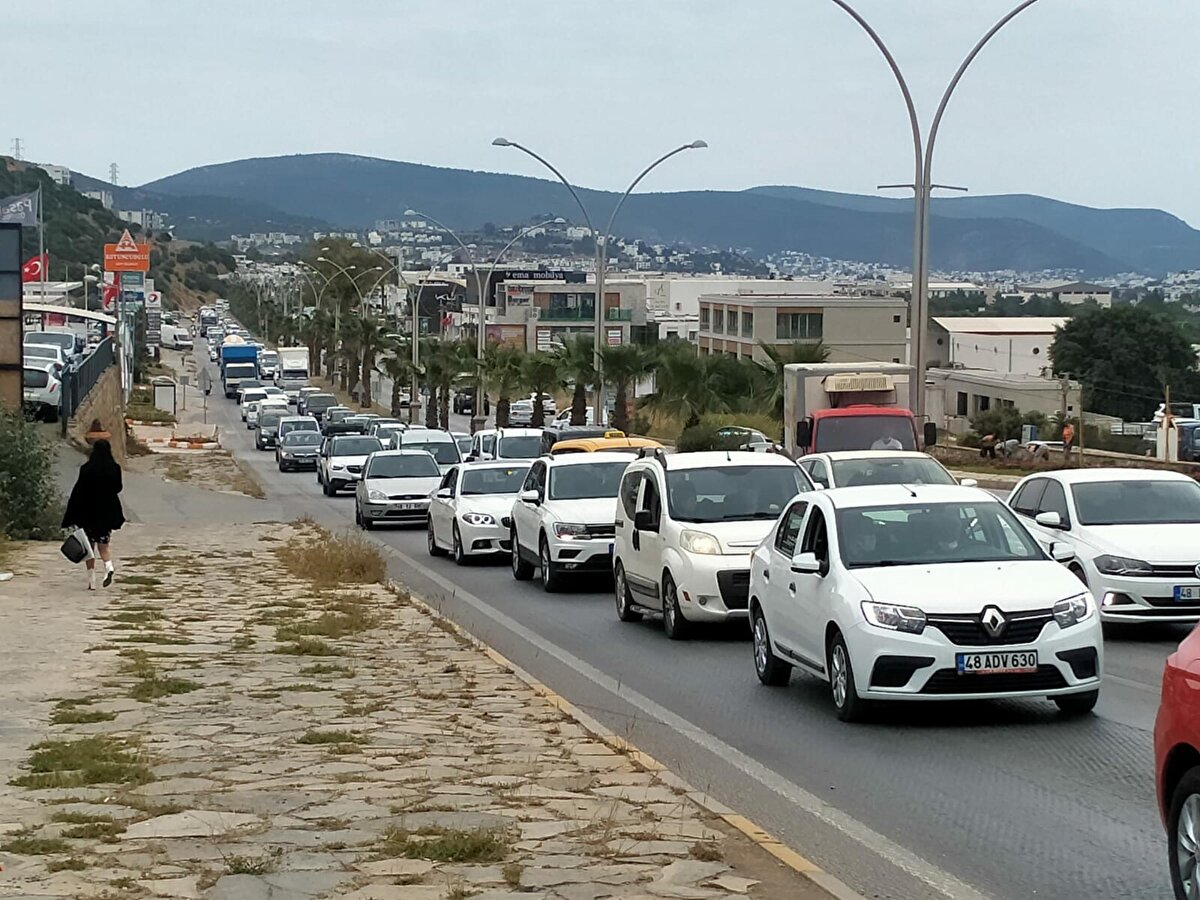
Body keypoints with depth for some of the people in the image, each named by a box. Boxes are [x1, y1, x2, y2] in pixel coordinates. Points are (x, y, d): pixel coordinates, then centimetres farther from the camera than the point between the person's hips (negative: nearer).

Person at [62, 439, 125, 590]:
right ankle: (109, 566, -12)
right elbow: (117, 488, 7)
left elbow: (78, 491, -11)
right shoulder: (114, 468, -4)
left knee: (90, 547, 9)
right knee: (104, 543, 17)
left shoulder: (86, 469, -12)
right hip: (108, 511, 2)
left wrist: (72, 517, -8)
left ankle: (92, 581, 7)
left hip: (89, 512, -2)